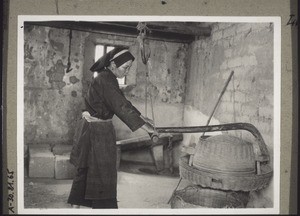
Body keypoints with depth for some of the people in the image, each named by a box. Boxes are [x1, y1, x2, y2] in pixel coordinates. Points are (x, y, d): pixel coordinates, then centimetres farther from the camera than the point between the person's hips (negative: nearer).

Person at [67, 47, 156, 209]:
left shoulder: (108, 79, 9)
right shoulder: (104, 81, -22)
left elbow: (123, 102, 15)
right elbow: (121, 106, -26)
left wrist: (142, 118, 13)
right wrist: (145, 127, -24)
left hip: (92, 129, 10)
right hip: (96, 131, -10)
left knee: (85, 169, 19)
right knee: (102, 172, 1)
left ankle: (76, 203, 32)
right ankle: (104, 205, 13)